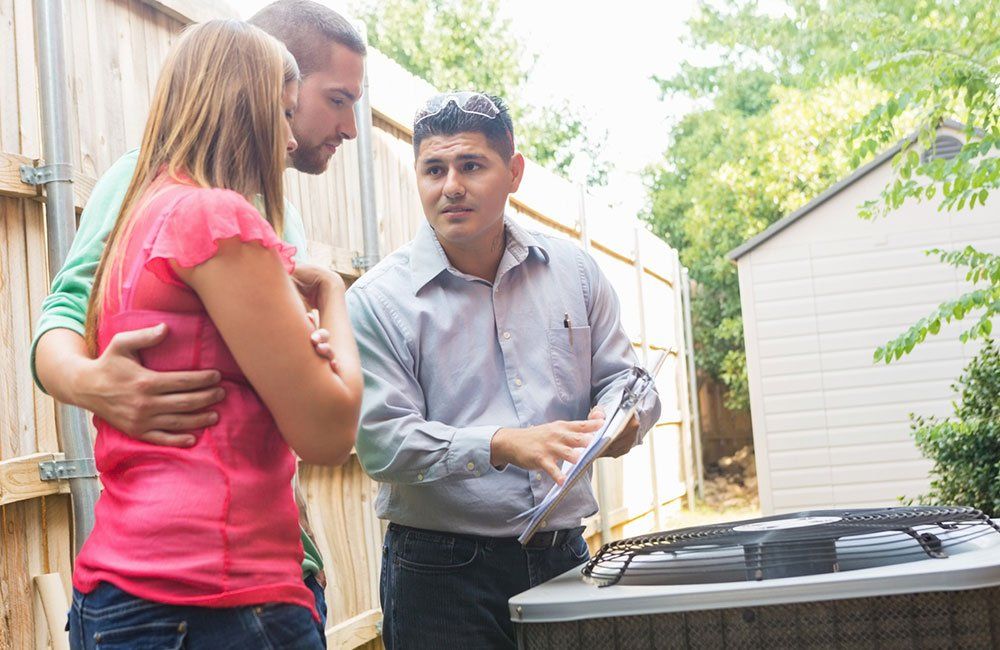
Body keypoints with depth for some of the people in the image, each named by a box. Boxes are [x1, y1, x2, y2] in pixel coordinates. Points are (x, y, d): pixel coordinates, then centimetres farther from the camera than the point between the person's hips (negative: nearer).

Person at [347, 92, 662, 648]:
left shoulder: (574, 271, 7)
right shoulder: (379, 301, -7)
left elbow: (622, 378, 11)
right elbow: (384, 443, -14)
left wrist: (621, 416, -13)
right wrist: (504, 446, -27)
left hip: (564, 557, 4)